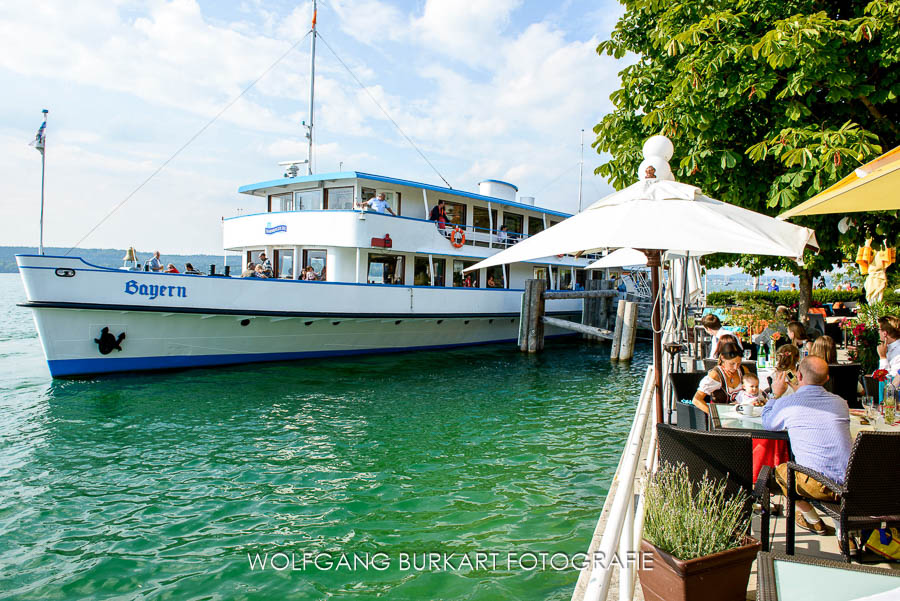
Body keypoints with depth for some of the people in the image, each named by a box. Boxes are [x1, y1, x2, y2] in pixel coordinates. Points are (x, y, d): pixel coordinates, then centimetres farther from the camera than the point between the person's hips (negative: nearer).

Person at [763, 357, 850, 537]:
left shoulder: (787, 402, -3)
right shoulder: (840, 402, 9)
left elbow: (767, 424, 18)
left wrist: (776, 395, 30)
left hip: (819, 485, -4)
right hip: (851, 483, 4)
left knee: (780, 470, 24)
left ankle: (814, 521, 26)